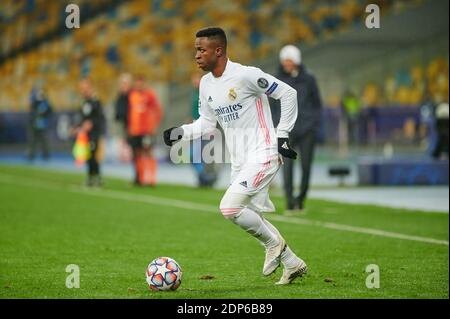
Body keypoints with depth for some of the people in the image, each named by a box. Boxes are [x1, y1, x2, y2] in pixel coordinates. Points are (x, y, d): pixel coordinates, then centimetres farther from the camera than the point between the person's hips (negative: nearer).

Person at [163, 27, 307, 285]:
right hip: (239, 162, 9)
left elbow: (288, 93, -11)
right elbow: (207, 123, 17)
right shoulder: (206, 83, 8)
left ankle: (273, 243, 2)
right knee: (249, 217, 10)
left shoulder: (246, 75, -16)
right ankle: (293, 264, 25)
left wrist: (282, 135, -10)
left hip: (263, 155, -9)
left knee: (230, 207, -20)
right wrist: (181, 132, 0)